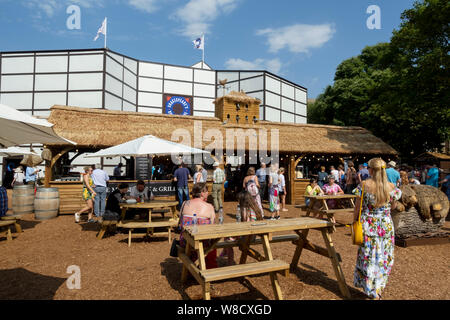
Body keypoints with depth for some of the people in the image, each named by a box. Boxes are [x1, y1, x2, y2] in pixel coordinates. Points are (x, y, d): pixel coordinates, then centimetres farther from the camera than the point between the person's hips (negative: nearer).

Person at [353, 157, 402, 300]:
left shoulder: (365, 185, -12)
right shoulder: (391, 186, -6)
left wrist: (355, 220, 7)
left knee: (367, 257, 12)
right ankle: (378, 290, 26)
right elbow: (395, 201, 8)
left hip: (367, 225, -2)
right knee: (383, 258, 16)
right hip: (386, 226, 2)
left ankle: (370, 289, 23)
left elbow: (358, 206, -6)